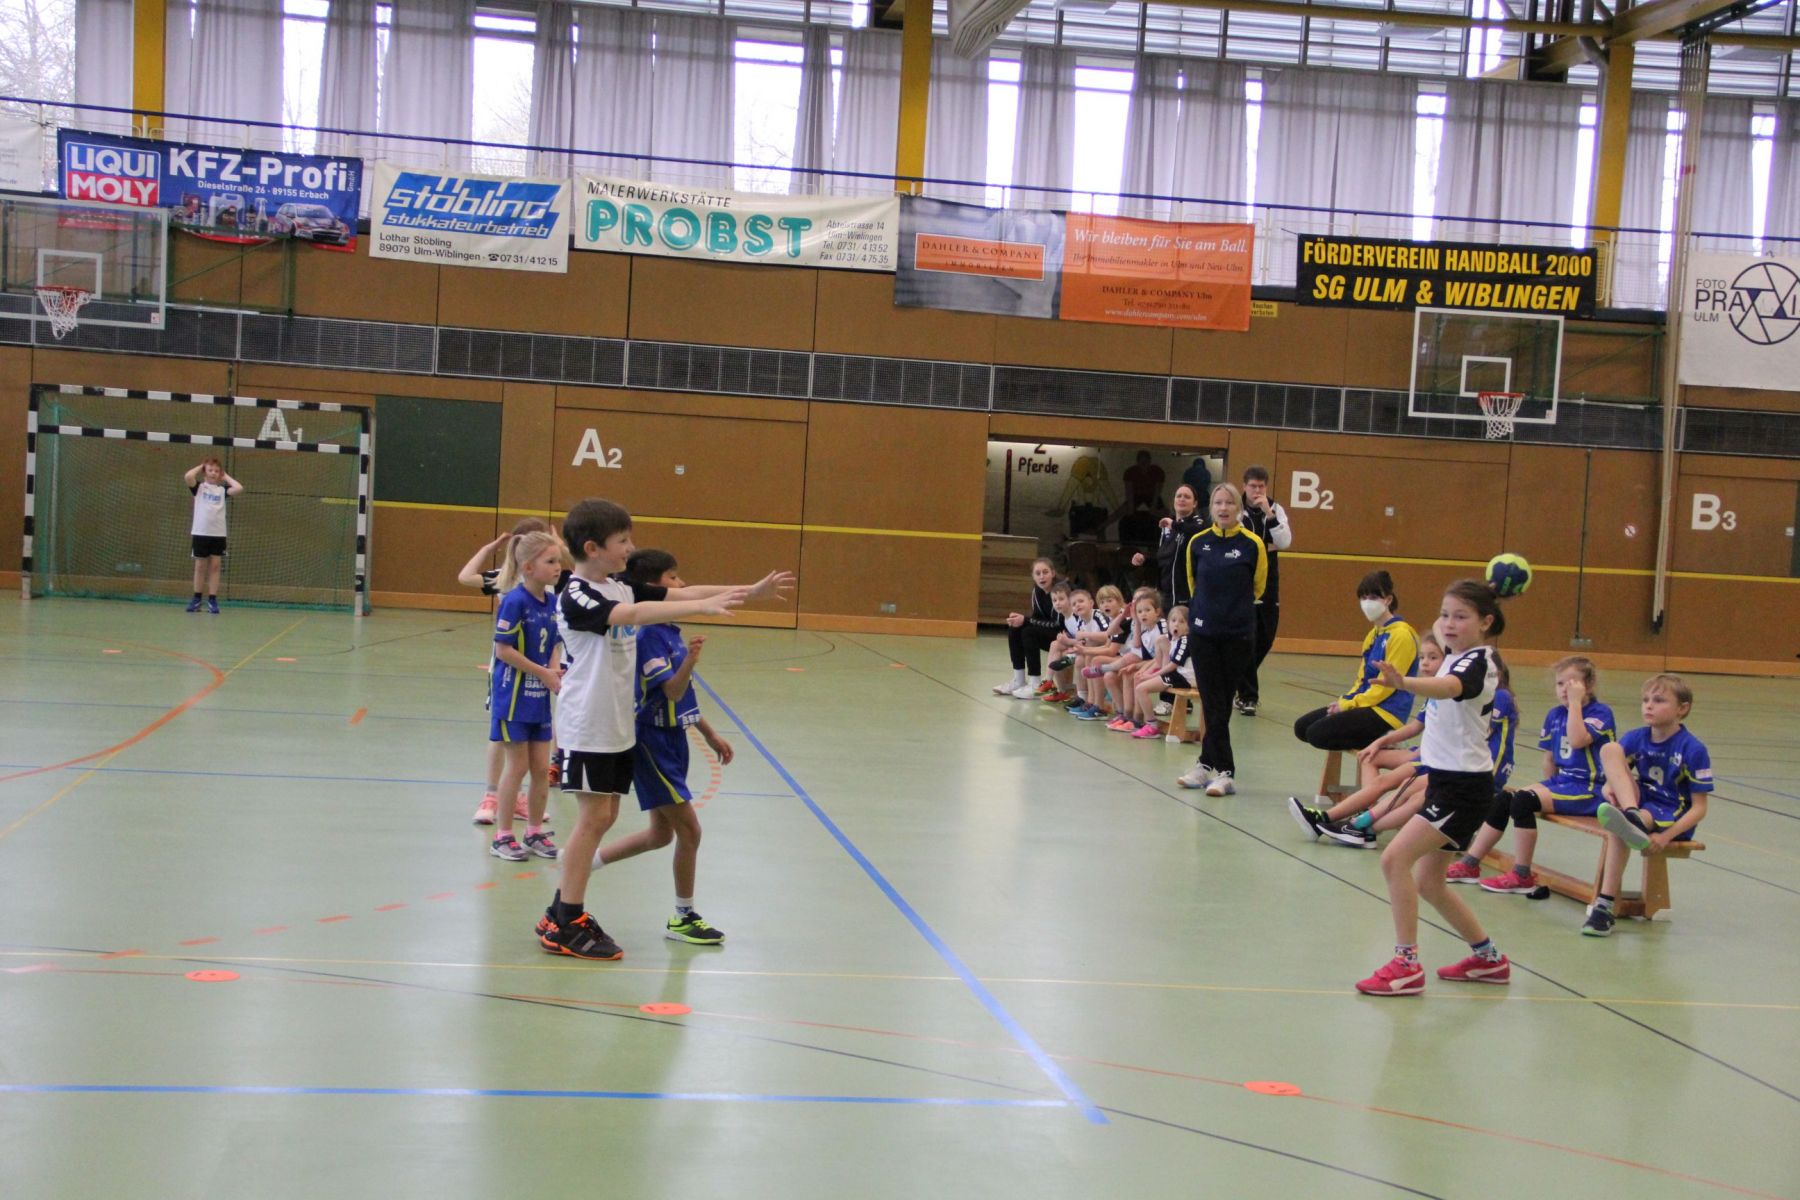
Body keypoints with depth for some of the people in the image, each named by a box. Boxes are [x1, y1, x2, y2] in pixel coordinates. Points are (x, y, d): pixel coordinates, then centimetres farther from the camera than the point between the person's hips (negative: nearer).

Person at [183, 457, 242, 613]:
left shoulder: (222, 489, 7)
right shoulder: (199, 487, 3)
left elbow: (239, 488, -9)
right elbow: (187, 477, -16)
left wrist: (225, 476, 5)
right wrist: (201, 466, 1)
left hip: (219, 534, 1)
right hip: (201, 533, -1)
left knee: (215, 566, 0)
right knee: (200, 566, 5)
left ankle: (212, 600, 2)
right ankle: (196, 599, 13)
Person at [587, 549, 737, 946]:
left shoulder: (671, 631, 10)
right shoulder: (649, 634, -19)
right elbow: (671, 691, -25)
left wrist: (710, 734, 21)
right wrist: (690, 660, -43)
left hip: (671, 740, 10)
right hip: (652, 741, -10)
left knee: (661, 833, 16)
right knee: (689, 828, -4)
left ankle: (584, 861, 28)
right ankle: (683, 918, 9)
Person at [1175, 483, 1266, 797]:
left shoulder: (1252, 544, -6)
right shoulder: (1198, 543, 1)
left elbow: (1257, 587, 8)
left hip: (1238, 635, -2)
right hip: (1203, 632, 2)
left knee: (1222, 704, 5)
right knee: (1213, 704, 0)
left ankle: (1208, 764, 14)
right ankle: (1224, 772, 4)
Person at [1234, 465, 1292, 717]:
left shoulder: (1275, 510, 4)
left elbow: (1285, 542, -8)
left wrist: (1269, 513, -16)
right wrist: (1264, 547, -11)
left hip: (1268, 585, 4)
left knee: (1265, 638, 10)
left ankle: (1244, 684, 32)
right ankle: (1247, 695, 5)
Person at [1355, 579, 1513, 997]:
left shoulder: (1477, 662, -17)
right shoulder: (1455, 656, 10)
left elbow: (1449, 687, -43)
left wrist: (1403, 683, -59)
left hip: (1463, 785, -10)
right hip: (1444, 778, 10)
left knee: (1396, 858, -20)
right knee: (1427, 883, 14)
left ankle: (1406, 965, -14)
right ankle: (1489, 958, 30)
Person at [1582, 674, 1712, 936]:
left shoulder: (1693, 749, -11)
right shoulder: (1636, 738, 4)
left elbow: (1699, 808, -10)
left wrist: (1665, 836, -25)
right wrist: (1609, 787, -24)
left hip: (1673, 816, -6)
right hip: (1639, 801, 6)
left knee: (1618, 828, -39)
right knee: (1609, 748, -20)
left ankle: (1605, 905, -43)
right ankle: (1632, 818, -40)